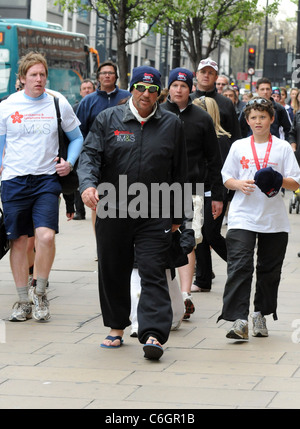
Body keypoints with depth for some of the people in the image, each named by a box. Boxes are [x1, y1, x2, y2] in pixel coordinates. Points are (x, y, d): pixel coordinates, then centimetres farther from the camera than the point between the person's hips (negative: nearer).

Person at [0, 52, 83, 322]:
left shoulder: (58, 104, 3)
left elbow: (77, 137, 15)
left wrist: (69, 162, 0)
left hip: (47, 179, -1)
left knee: (46, 235, -18)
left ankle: (41, 293, 3)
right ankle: (23, 301, 17)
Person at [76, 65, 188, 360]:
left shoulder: (171, 125, 7)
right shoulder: (108, 120, 5)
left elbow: (179, 174, 11)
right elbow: (90, 155, -4)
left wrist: (176, 216, 10)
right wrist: (88, 184, -25)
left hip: (155, 217, -1)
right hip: (112, 213, 1)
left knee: (153, 273, -9)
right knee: (113, 272, 9)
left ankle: (153, 334, -14)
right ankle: (116, 328, 25)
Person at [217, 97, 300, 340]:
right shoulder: (239, 147, 8)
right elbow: (226, 178, 12)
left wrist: (280, 181, -18)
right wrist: (238, 184, -9)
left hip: (274, 220, 1)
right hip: (242, 217, -1)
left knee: (270, 270, 9)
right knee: (240, 267, -12)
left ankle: (261, 314, 25)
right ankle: (238, 320, -16)